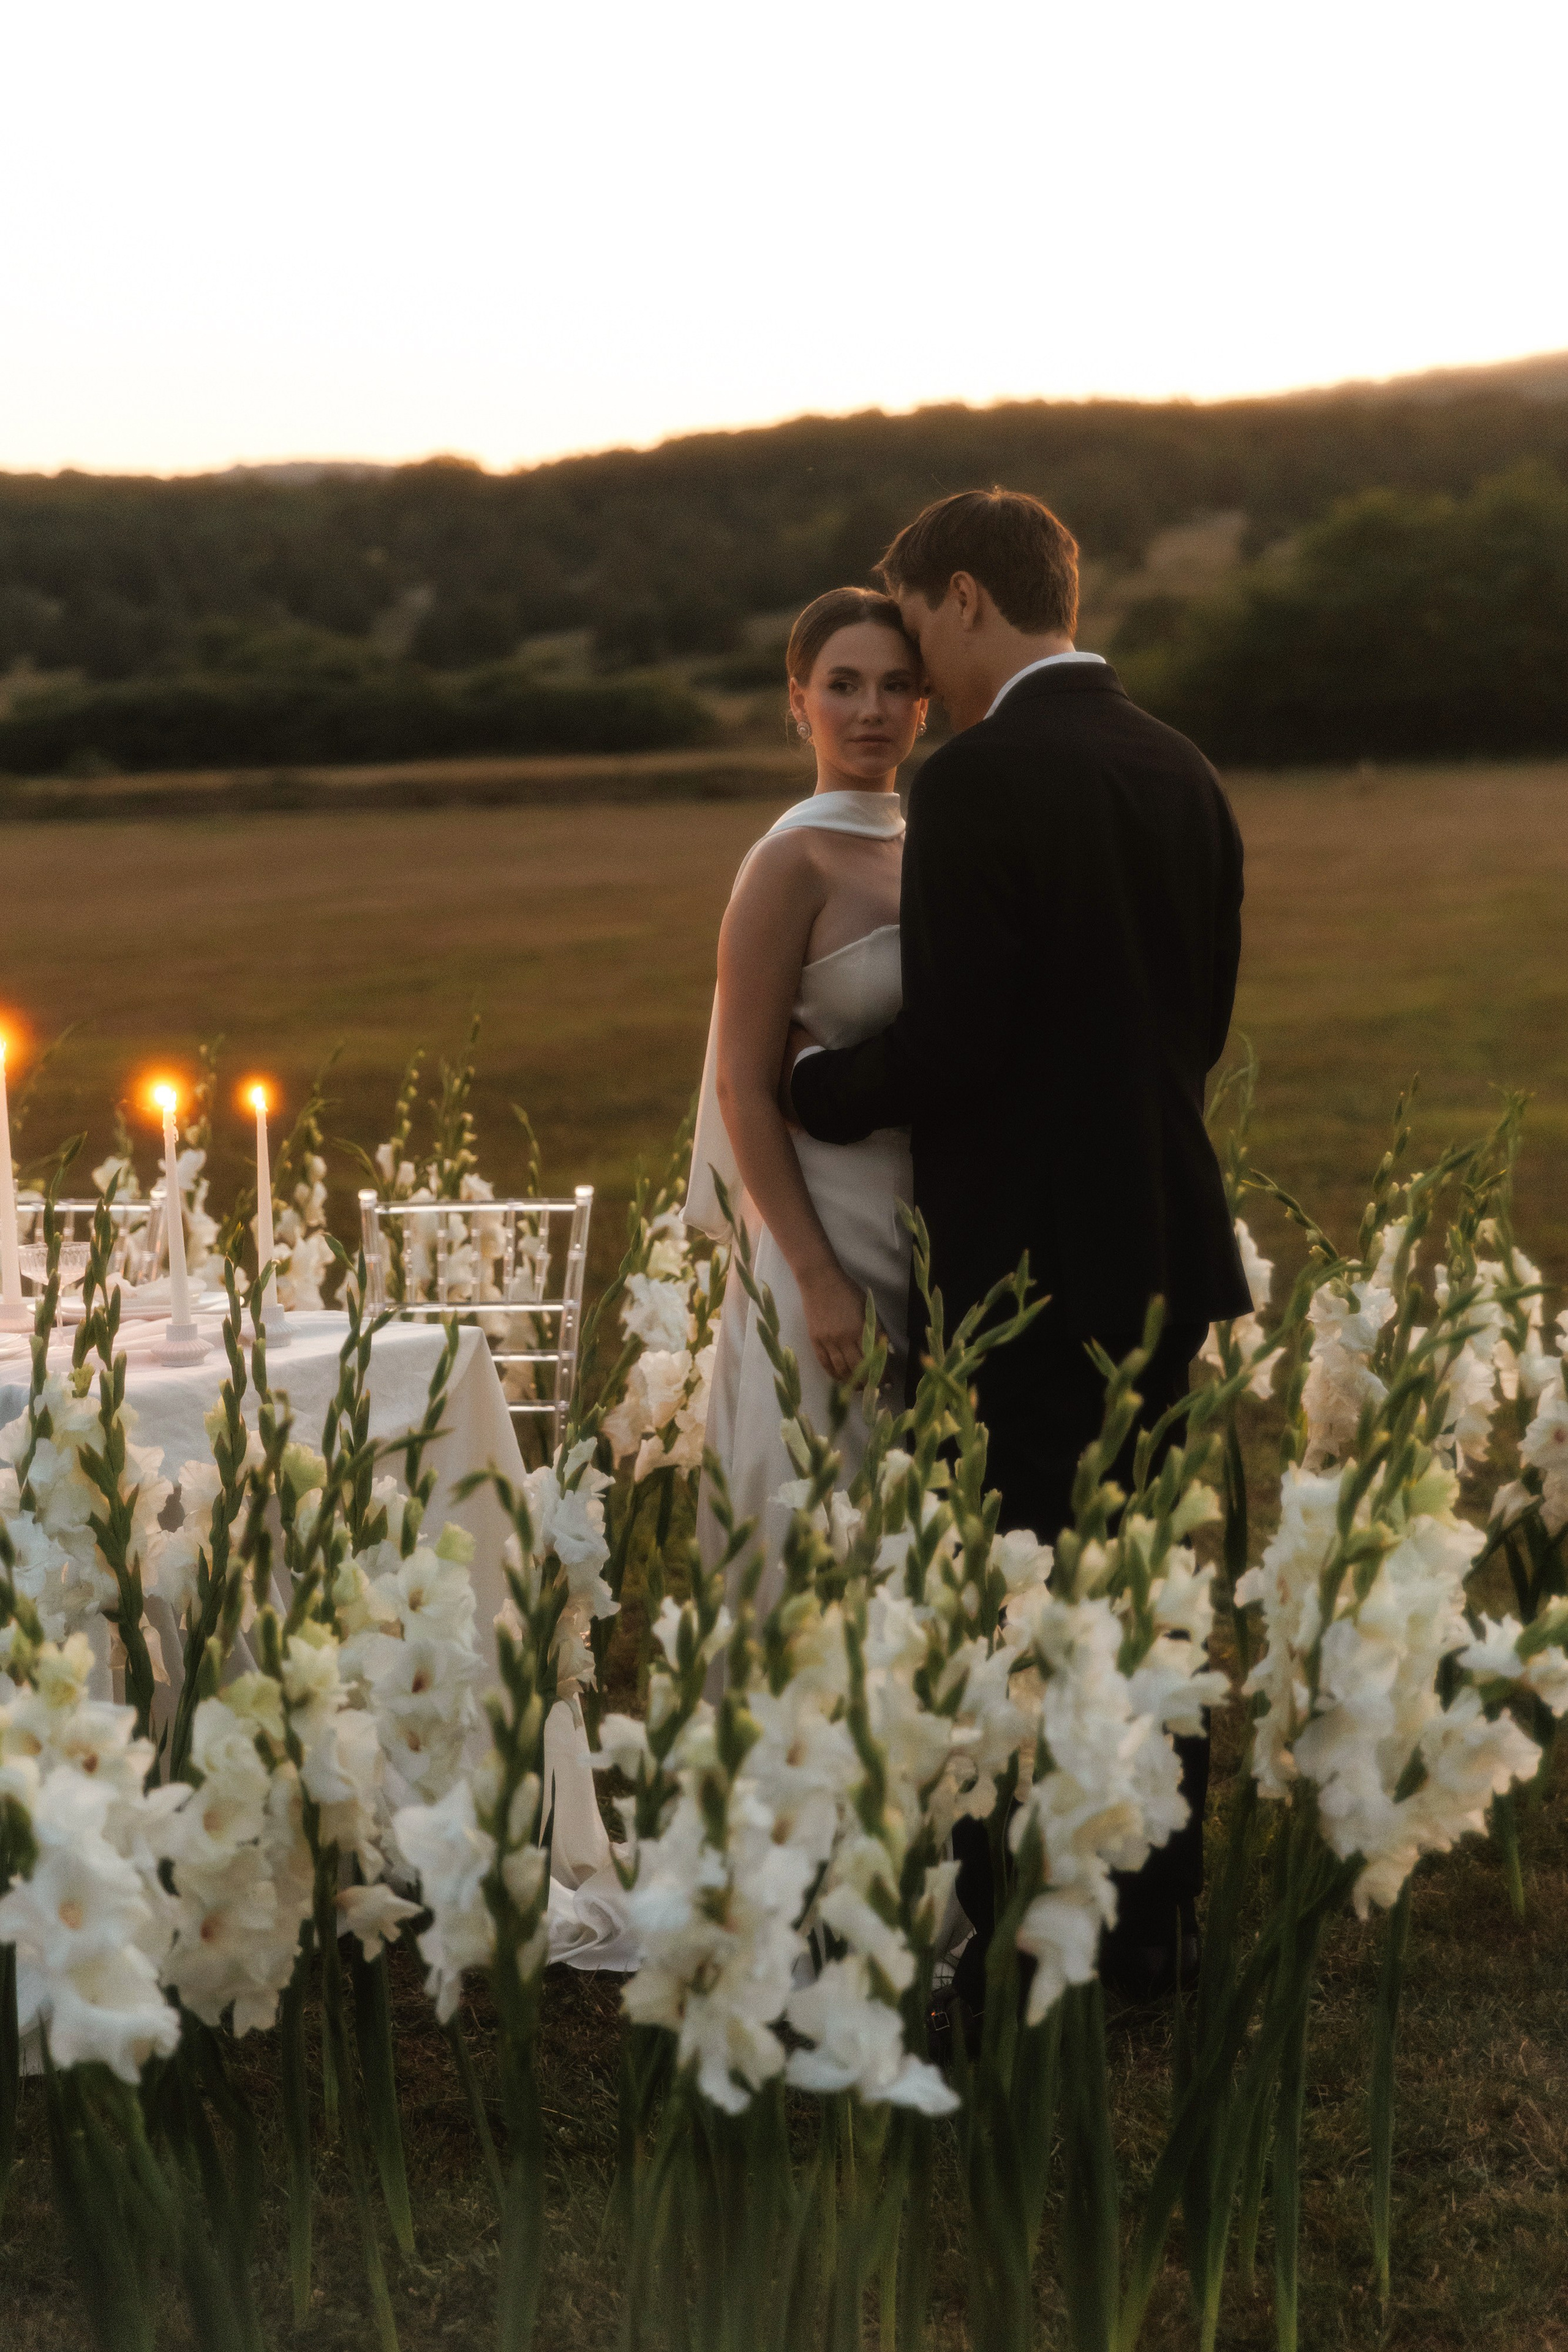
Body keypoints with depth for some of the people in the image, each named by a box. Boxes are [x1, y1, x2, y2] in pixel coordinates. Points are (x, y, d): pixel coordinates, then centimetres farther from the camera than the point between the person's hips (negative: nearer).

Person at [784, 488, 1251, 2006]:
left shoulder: (980, 782, -16)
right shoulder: (1183, 774, 8)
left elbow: (949, 1046, -20)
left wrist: (820, 1083, -2)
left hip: (1023, 1269, -8)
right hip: (1166, 1255, 8)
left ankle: (1002, 1946, 11)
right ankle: (1153, 1925, 26)